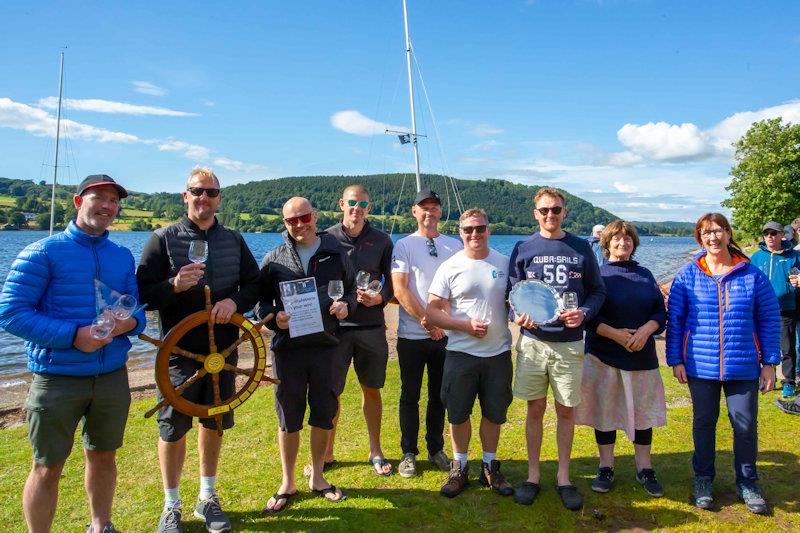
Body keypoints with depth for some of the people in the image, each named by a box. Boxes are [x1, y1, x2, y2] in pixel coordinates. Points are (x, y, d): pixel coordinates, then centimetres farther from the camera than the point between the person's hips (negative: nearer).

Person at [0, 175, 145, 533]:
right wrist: (73, 336, -21)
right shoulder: (42, 253, -7)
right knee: (47, 467, 6)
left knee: (103, 457, 18)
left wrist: (130, 323, -13)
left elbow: (138, 310, 11)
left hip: (113, 377, 5)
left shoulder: (123, 256, 8)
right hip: (58, 378, -4)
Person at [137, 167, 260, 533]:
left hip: (224, 348, 3)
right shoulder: (164, 239, -3)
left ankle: (207, 498, 32)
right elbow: (143, 293, -7)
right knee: (173, 428, 5)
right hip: (180, 351, -3)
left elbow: (255, 283, 9)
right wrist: (174, 286, -26)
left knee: (214, 423, 14)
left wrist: (236, 301, -11)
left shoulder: (234, 240, 8)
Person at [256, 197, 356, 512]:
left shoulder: (336, 254, 5)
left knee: (324, 415, 11)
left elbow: (352, 289, 12)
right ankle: (288, 484, 26)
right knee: (289, 418, 8)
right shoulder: (274, 260, 3)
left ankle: (317, 477, 31)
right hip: (287, 348, -1)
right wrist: (272, 317, -15)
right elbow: (259, 300, 5)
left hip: (326, 346, 1)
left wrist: (346, 306, -9)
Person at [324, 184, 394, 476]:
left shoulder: (381, 240, 4)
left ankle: (375, 451, 27)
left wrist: (380, 298, -12)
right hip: (335, 325, -1)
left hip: (371, 326, 1)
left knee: (371, 389, 12)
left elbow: (391, 281, 8)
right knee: (330, 392, 6)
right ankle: (326, 454, 23)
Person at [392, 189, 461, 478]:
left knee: (439, 395, 14)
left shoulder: (455, 245, 8)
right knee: (410, 396, 7)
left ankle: (436, 449, 30)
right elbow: (399, 290, -10)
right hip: (412, 334, -3)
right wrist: (428, 323, -14)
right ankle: (408, 453, 22)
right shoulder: (404, 245, -2)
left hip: (445, 333, 3)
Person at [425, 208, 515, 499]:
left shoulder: (504, 263, 3)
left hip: (499, 352, 2)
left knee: (494, 414, 13)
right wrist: (466, 325, -16)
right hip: (461, 353, -2)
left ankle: (490, 467, 32)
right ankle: (460, 468, 28)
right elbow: (432, 311, -6)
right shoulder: (450, 267, -4)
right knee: (458, 414, 9)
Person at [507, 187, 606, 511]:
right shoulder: (524, 248, 2)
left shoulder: (581, 248, 4)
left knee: (566, 411, 9)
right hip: (533, 341, 0)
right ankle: (533, 475, 23)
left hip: (570, 344, 1)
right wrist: (518, 316, -15)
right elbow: (512, 292, 4)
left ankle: (563, 477, 24)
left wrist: (583, 313, -11)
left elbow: (597, 290, 8)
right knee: (535, 410, 9)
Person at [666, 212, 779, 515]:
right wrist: (675, 360, -3)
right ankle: (703, 479, 28)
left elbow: (769, 320, 5)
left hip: (744, 366, 1)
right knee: (704, 422, 11)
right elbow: (674, 320, 1)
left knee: (746, 425, 6)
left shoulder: (752, 275, 1)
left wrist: (769, 362, 2)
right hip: (701, 366, 0)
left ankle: (747, 483, 27)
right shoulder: (688, 276, 0)